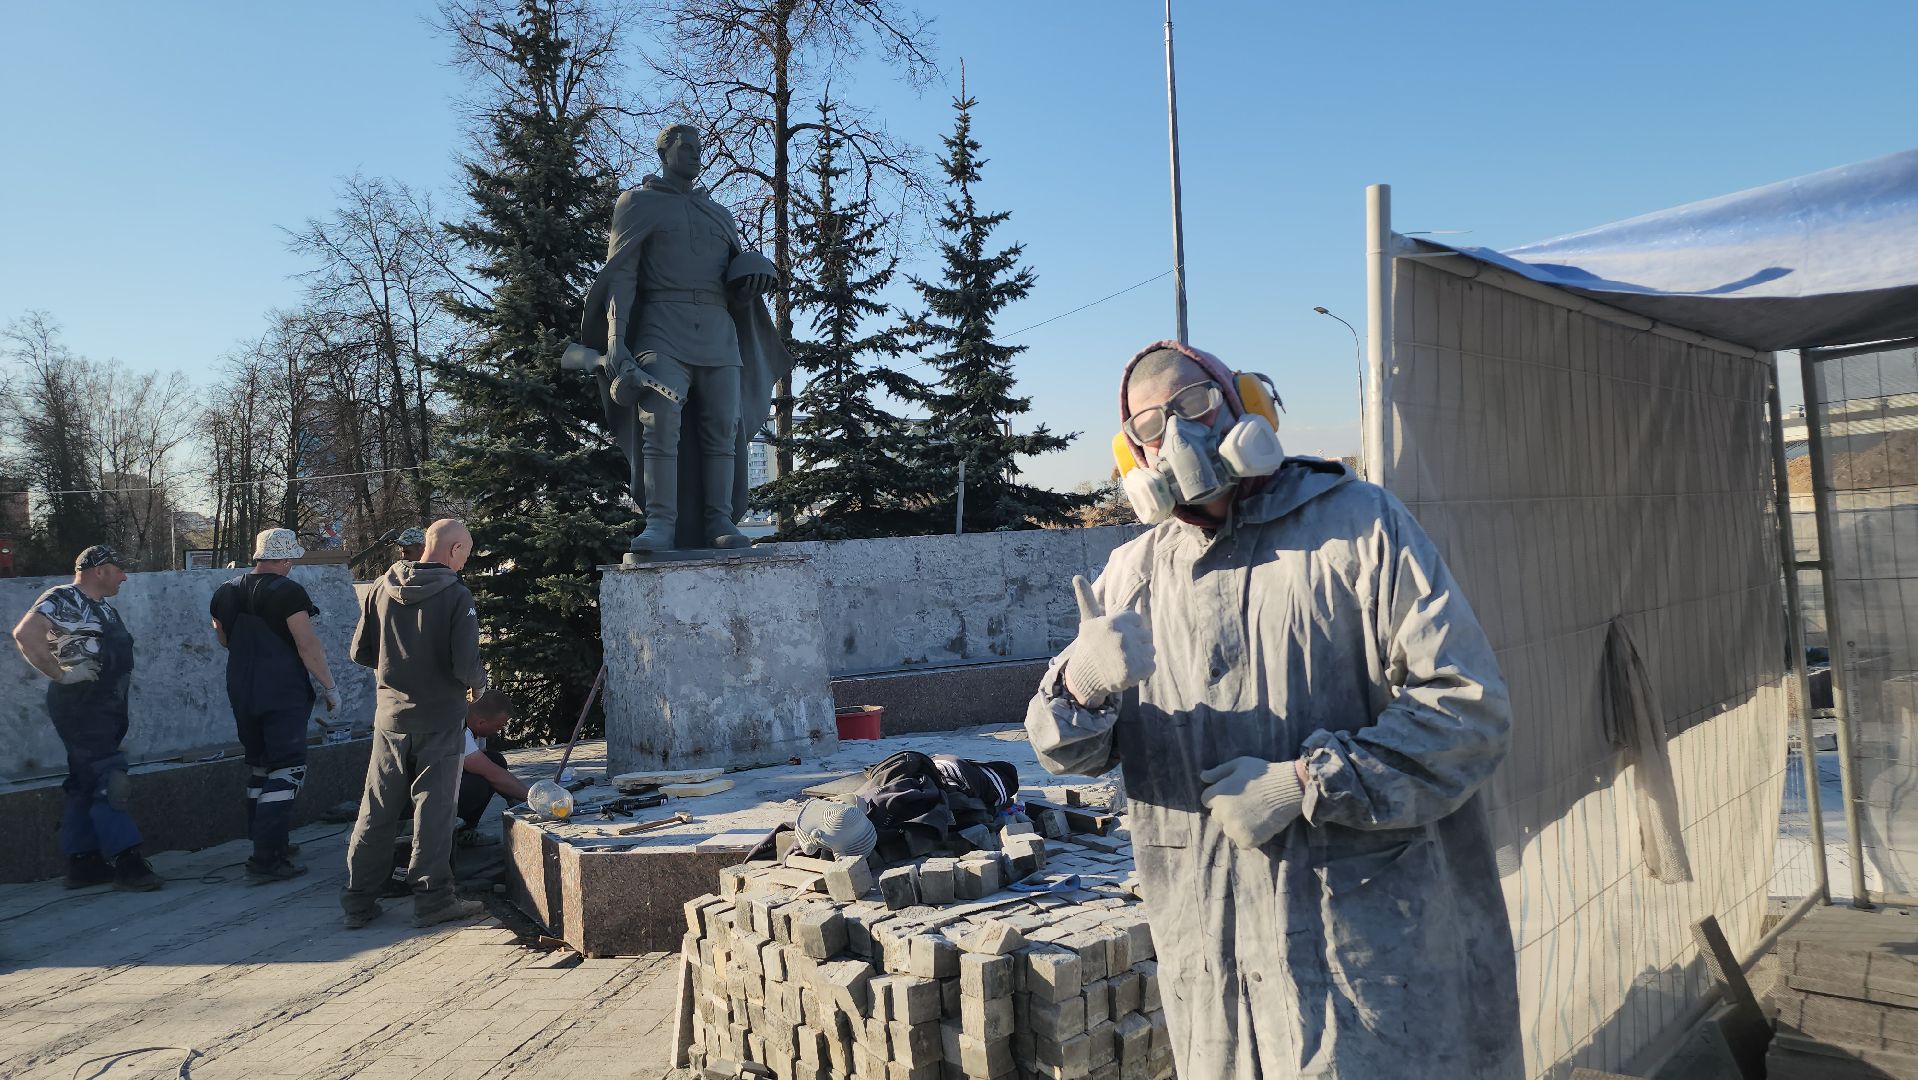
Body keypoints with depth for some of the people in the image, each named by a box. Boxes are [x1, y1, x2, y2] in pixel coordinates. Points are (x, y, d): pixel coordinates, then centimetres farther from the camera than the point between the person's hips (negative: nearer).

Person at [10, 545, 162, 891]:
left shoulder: (102, 607, 19)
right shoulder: (63, 599, -10)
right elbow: (25, 634, -26)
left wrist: (124, 676, 13)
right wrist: (62, 674, -23)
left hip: (105, 707, 10)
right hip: (81, 705, -10)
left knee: (86, 785, 13)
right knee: (109, 782, -11)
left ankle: (83, 863, 19)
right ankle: (126, 861, -11)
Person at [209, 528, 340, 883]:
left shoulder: (225, 593, 9)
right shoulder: (288, 591, -14)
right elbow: (308, 645, -17)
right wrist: (329, 687, -10)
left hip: (242, 694, 7)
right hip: (284, 694, -7)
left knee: (259, 767, 18)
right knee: (287, 770, -5)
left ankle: (266, 845, 26)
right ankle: (267, 860, -11)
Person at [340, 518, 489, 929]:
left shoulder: (381, 588, 2)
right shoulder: (456, 596, -13)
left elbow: (360, 652, 5)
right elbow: (466, 665, -19)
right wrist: (478, 682, 3)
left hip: (390, 717, 5)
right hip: (439, 718, -4)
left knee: (377, 810, 12)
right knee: (434, 809, 4)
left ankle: (358, 901, 18)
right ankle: (432, 900, 10)